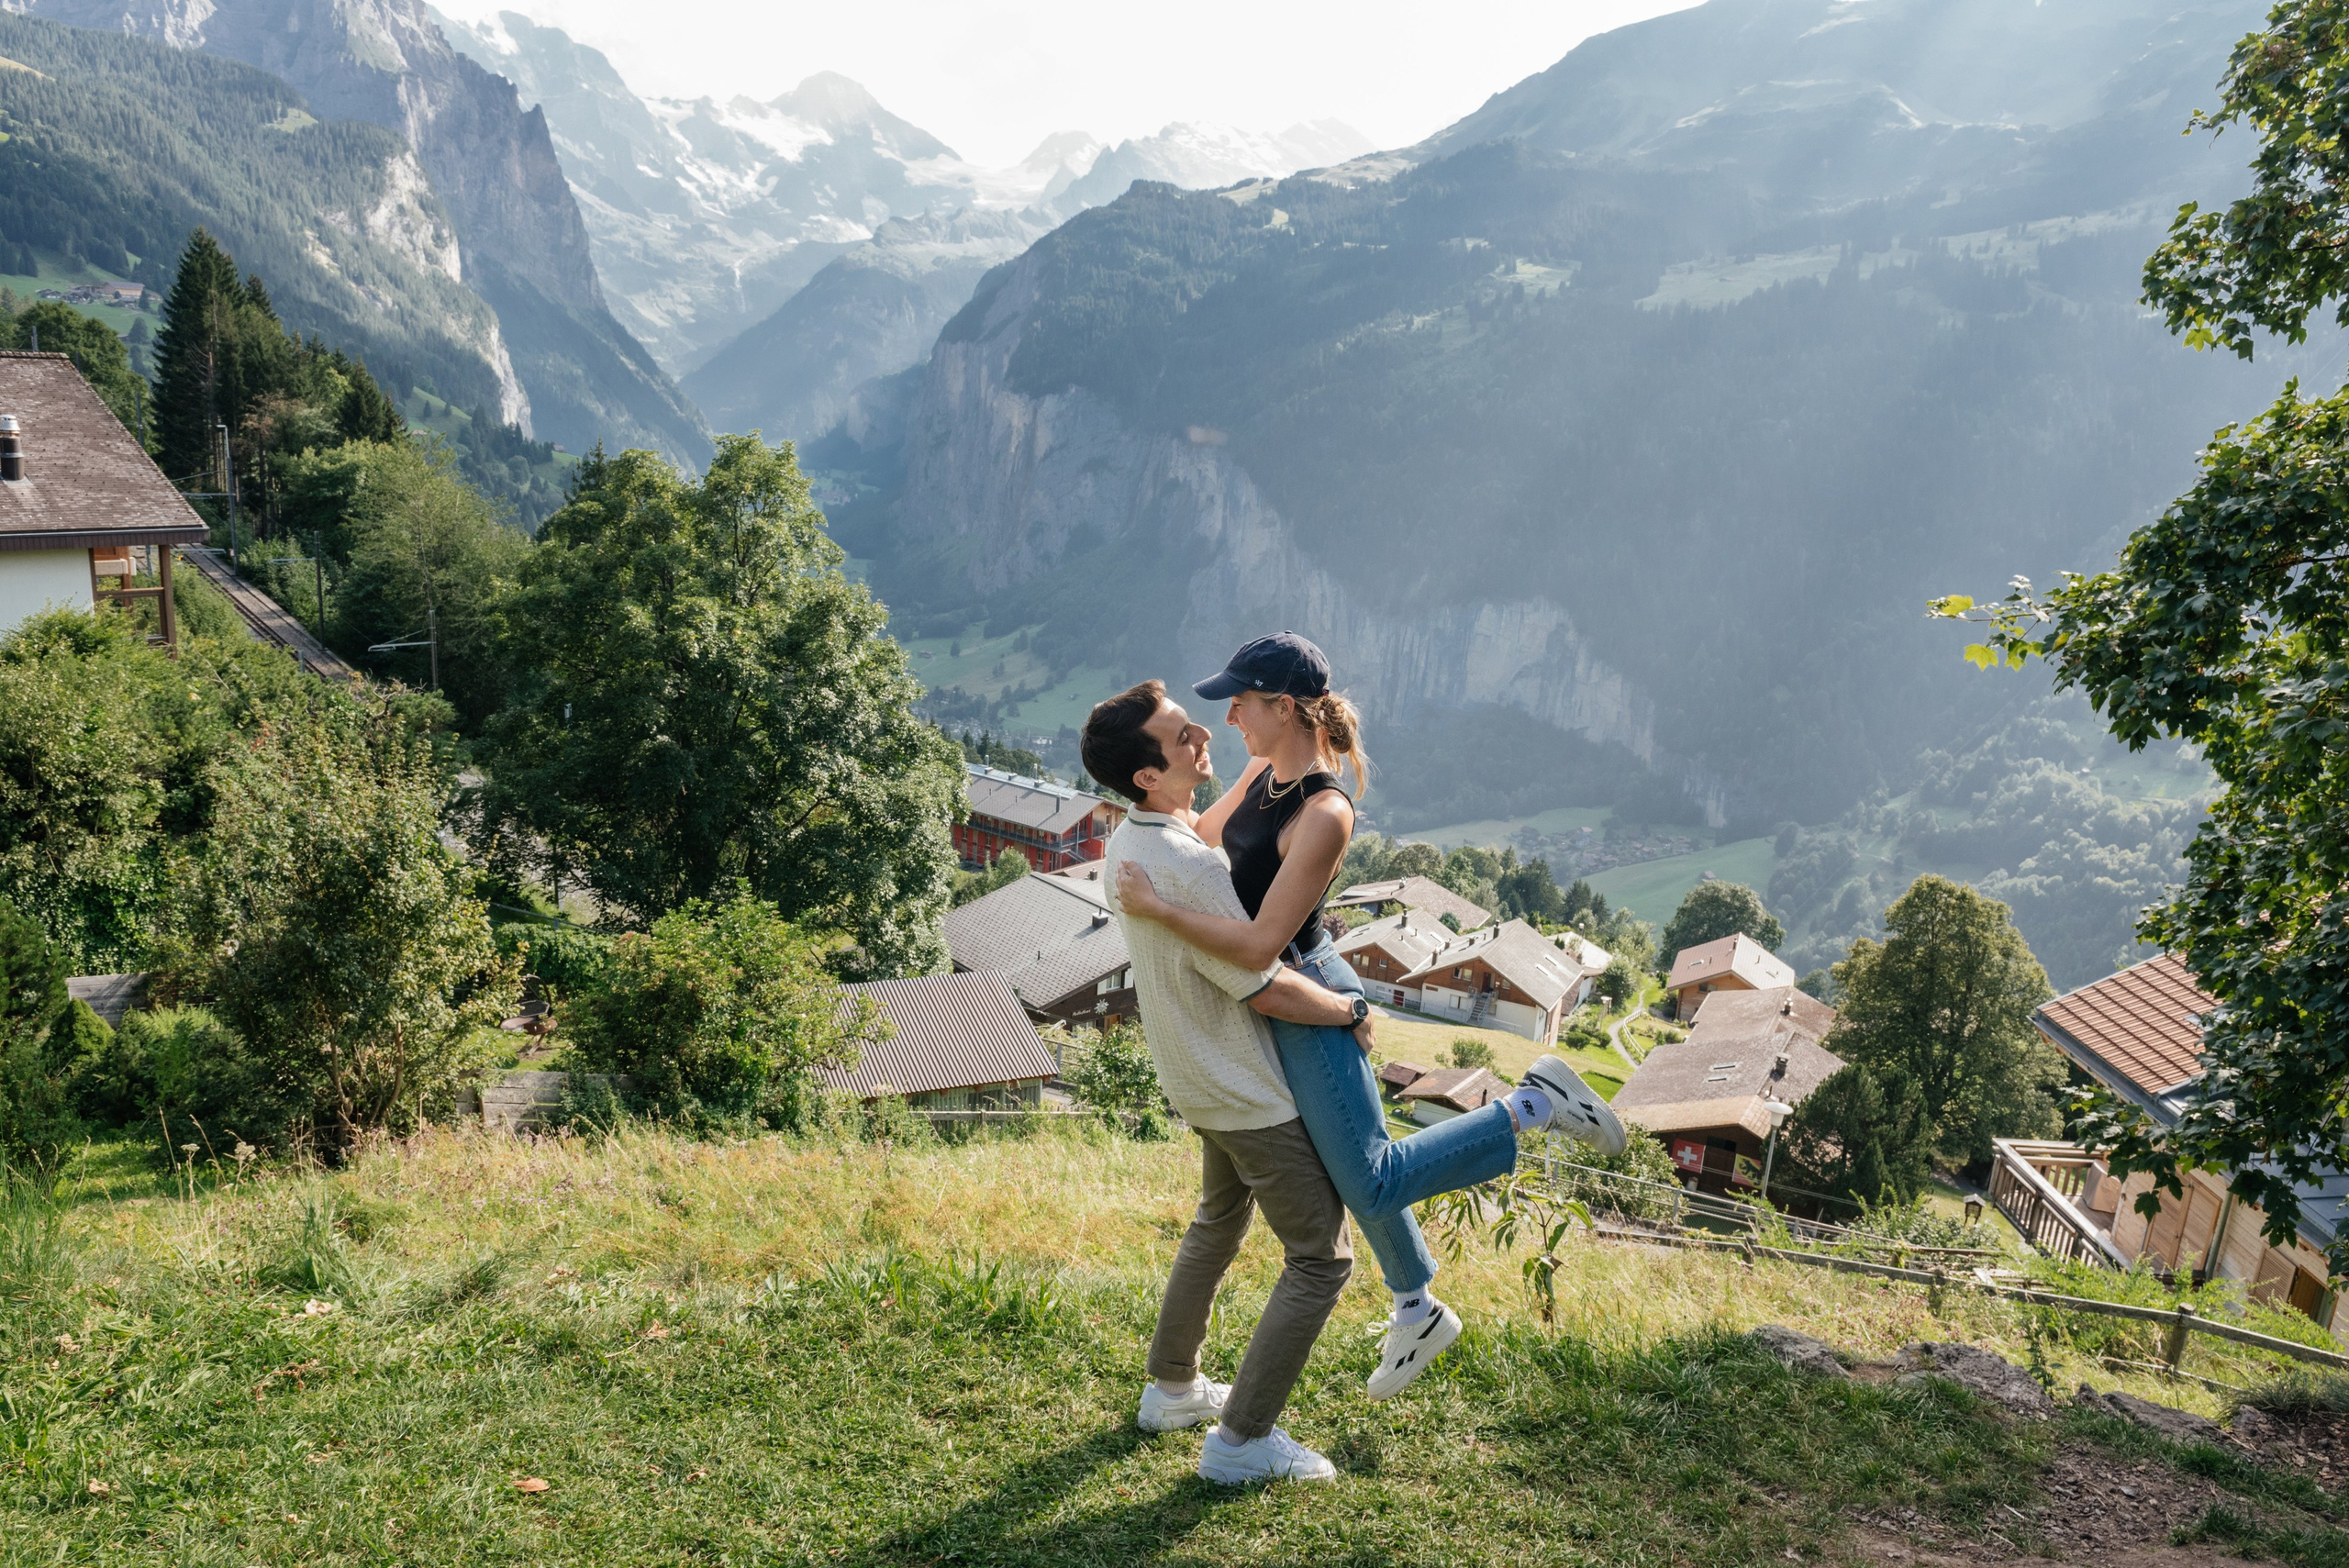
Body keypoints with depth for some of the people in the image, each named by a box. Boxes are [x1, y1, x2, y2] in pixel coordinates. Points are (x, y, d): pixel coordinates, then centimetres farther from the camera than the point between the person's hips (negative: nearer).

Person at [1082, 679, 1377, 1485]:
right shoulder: (1188, 867, -32)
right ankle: (1243, 1440, 6)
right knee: (1321, 1257, 1)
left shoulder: (1126, 845, -2)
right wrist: (1354, 1012, -11)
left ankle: (1172, 1388, 41)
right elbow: (1265, 989, -27)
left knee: (1219, 1220, 29)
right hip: (1250, 1094, -10)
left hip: (1201, 1079, 10)